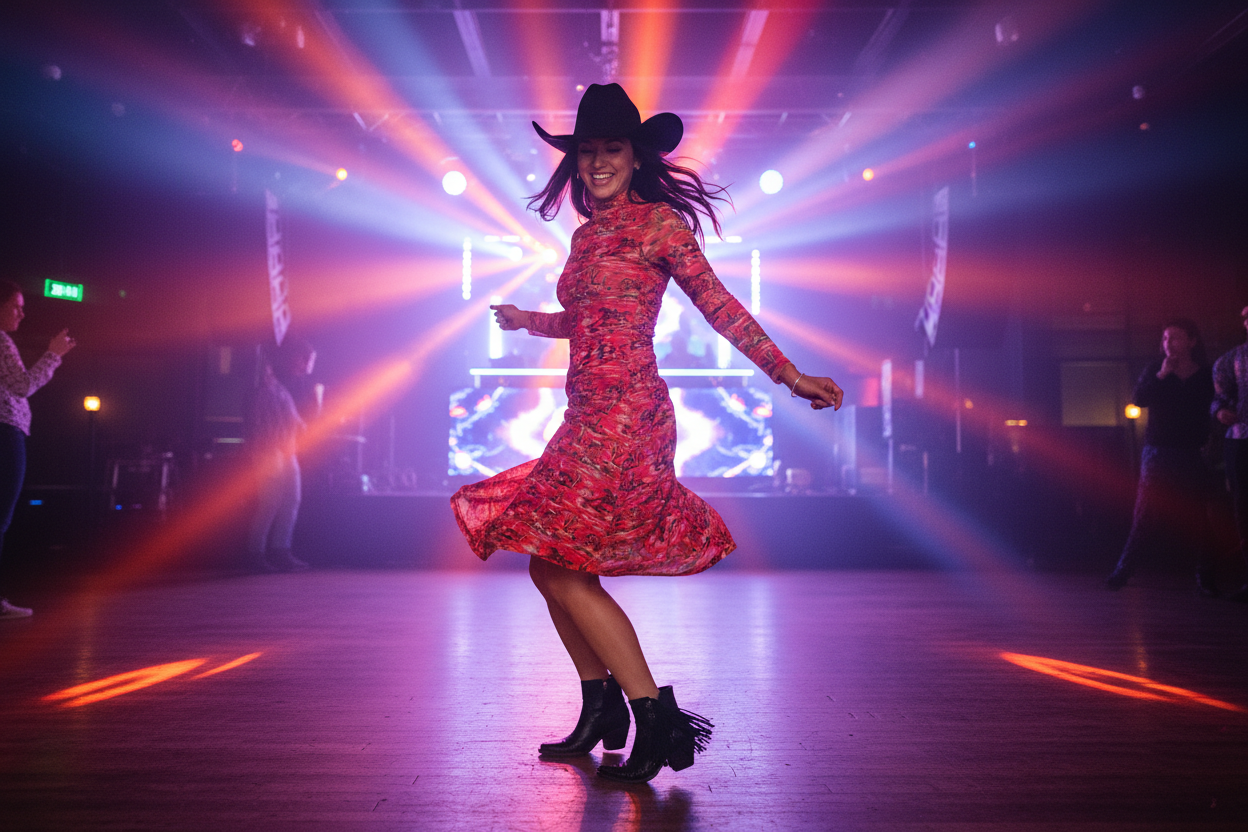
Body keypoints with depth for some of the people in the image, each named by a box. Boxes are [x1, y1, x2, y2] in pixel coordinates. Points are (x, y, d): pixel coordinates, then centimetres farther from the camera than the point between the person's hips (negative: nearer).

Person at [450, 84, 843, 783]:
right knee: (550, 563, 10)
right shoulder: (586, 236, 18)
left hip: (627, 415, -9)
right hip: (589, 418, 9)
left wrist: (790, 374, -12)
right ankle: (601, 711, 25)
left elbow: (719, 305, -7)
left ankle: (657, 717, -1)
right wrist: (529, 320, 47)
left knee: (563, 565, -11)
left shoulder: (658, 222, -4)